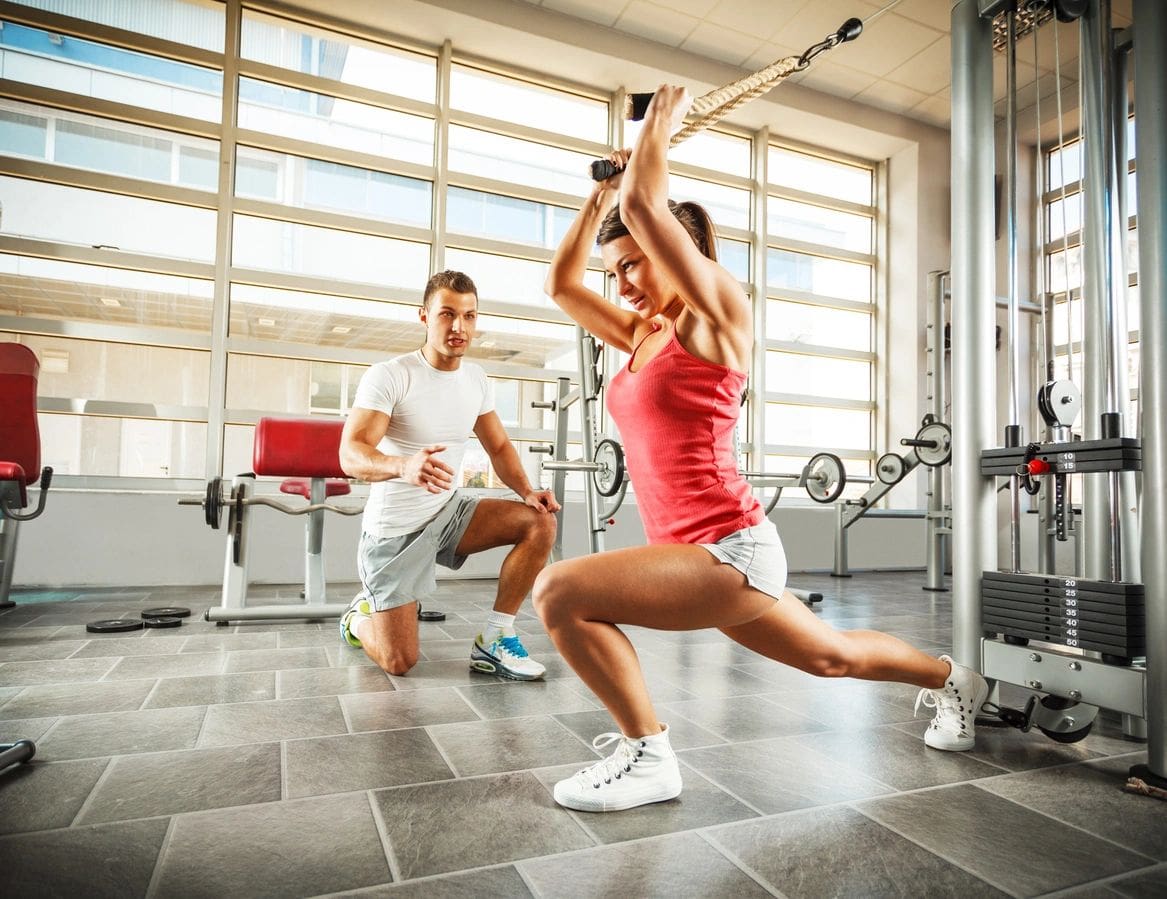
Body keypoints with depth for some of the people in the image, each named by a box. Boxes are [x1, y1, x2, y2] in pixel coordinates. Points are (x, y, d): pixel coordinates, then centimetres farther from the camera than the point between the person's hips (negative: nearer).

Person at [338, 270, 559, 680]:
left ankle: (493, 641, -5)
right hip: (395, 527, -5)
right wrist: (404, 466, -51)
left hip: (450, 511, 6)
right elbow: (351, 456, -29)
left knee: (541, 522, -16)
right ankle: (359, 616, 29)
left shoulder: (476, 378, 1)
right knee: (399, 662, -7)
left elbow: (499, 447, 10)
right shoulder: (387, 376, -18)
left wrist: (527, 490, -10)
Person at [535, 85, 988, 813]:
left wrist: (662, 121, 0)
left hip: (730, 549, -9)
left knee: (559, 590, -22)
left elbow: (645, 205, -18)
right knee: (832, 656, 27)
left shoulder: (717, 317, -9)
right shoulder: (644, 333, 12)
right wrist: (601, 191, 18)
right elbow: (561, 283, 18)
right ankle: (951, 679, 53)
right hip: (698, 552, 9)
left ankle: (648, 758, -6)